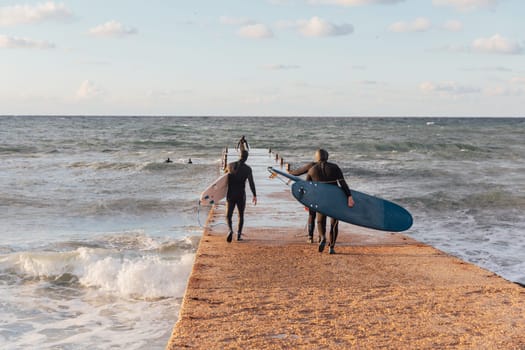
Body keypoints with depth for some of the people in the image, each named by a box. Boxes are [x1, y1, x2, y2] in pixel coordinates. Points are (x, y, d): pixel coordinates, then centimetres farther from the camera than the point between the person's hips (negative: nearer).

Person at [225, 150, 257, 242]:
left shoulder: (230, 165, 1)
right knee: (241, 215, 19)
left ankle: (230, 230, -23)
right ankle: (239, 235, 13)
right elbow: (251, 183, -13)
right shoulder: (247, 169, -7)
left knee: (228, 216, 6)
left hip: (230, 195, 1)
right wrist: (255, 196, -8)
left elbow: (226, 172, 24)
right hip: (241, 196, -1)